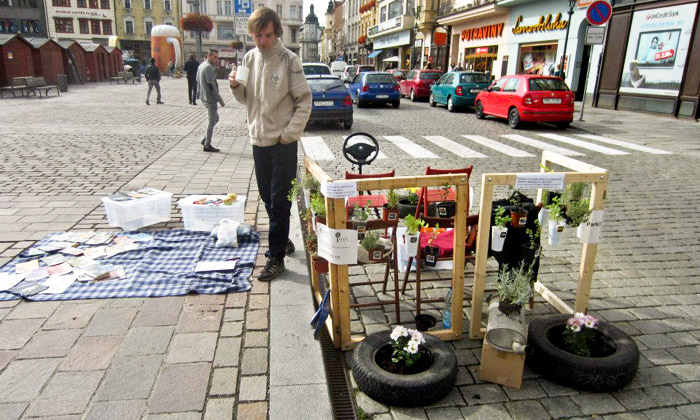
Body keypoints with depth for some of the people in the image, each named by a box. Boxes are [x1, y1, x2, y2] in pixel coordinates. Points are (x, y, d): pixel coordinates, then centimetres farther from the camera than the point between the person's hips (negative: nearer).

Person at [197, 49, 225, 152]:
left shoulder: (201, 66, 14)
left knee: (215, 119, 20)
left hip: (204, 97, 10)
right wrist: (220, 100, -17)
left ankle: (206, 140, 19)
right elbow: (212, 87, -21)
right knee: (212, 121, -1)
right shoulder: (208, 67, -17)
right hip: (210, 98, -10)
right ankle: (207, 145, 5)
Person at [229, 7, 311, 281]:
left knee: (279, 201, -2)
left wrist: (289, 133, -14)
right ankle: (283, 240, 34)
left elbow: (304, 101, -9)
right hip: (258, 139, 6)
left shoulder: (288, 60, -9)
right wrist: (235, 86, -7)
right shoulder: (249, 58, 7)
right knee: (267, 197, 15)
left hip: (283, 142, -6)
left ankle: (276, 258, 6)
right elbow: (246, 99, 14)